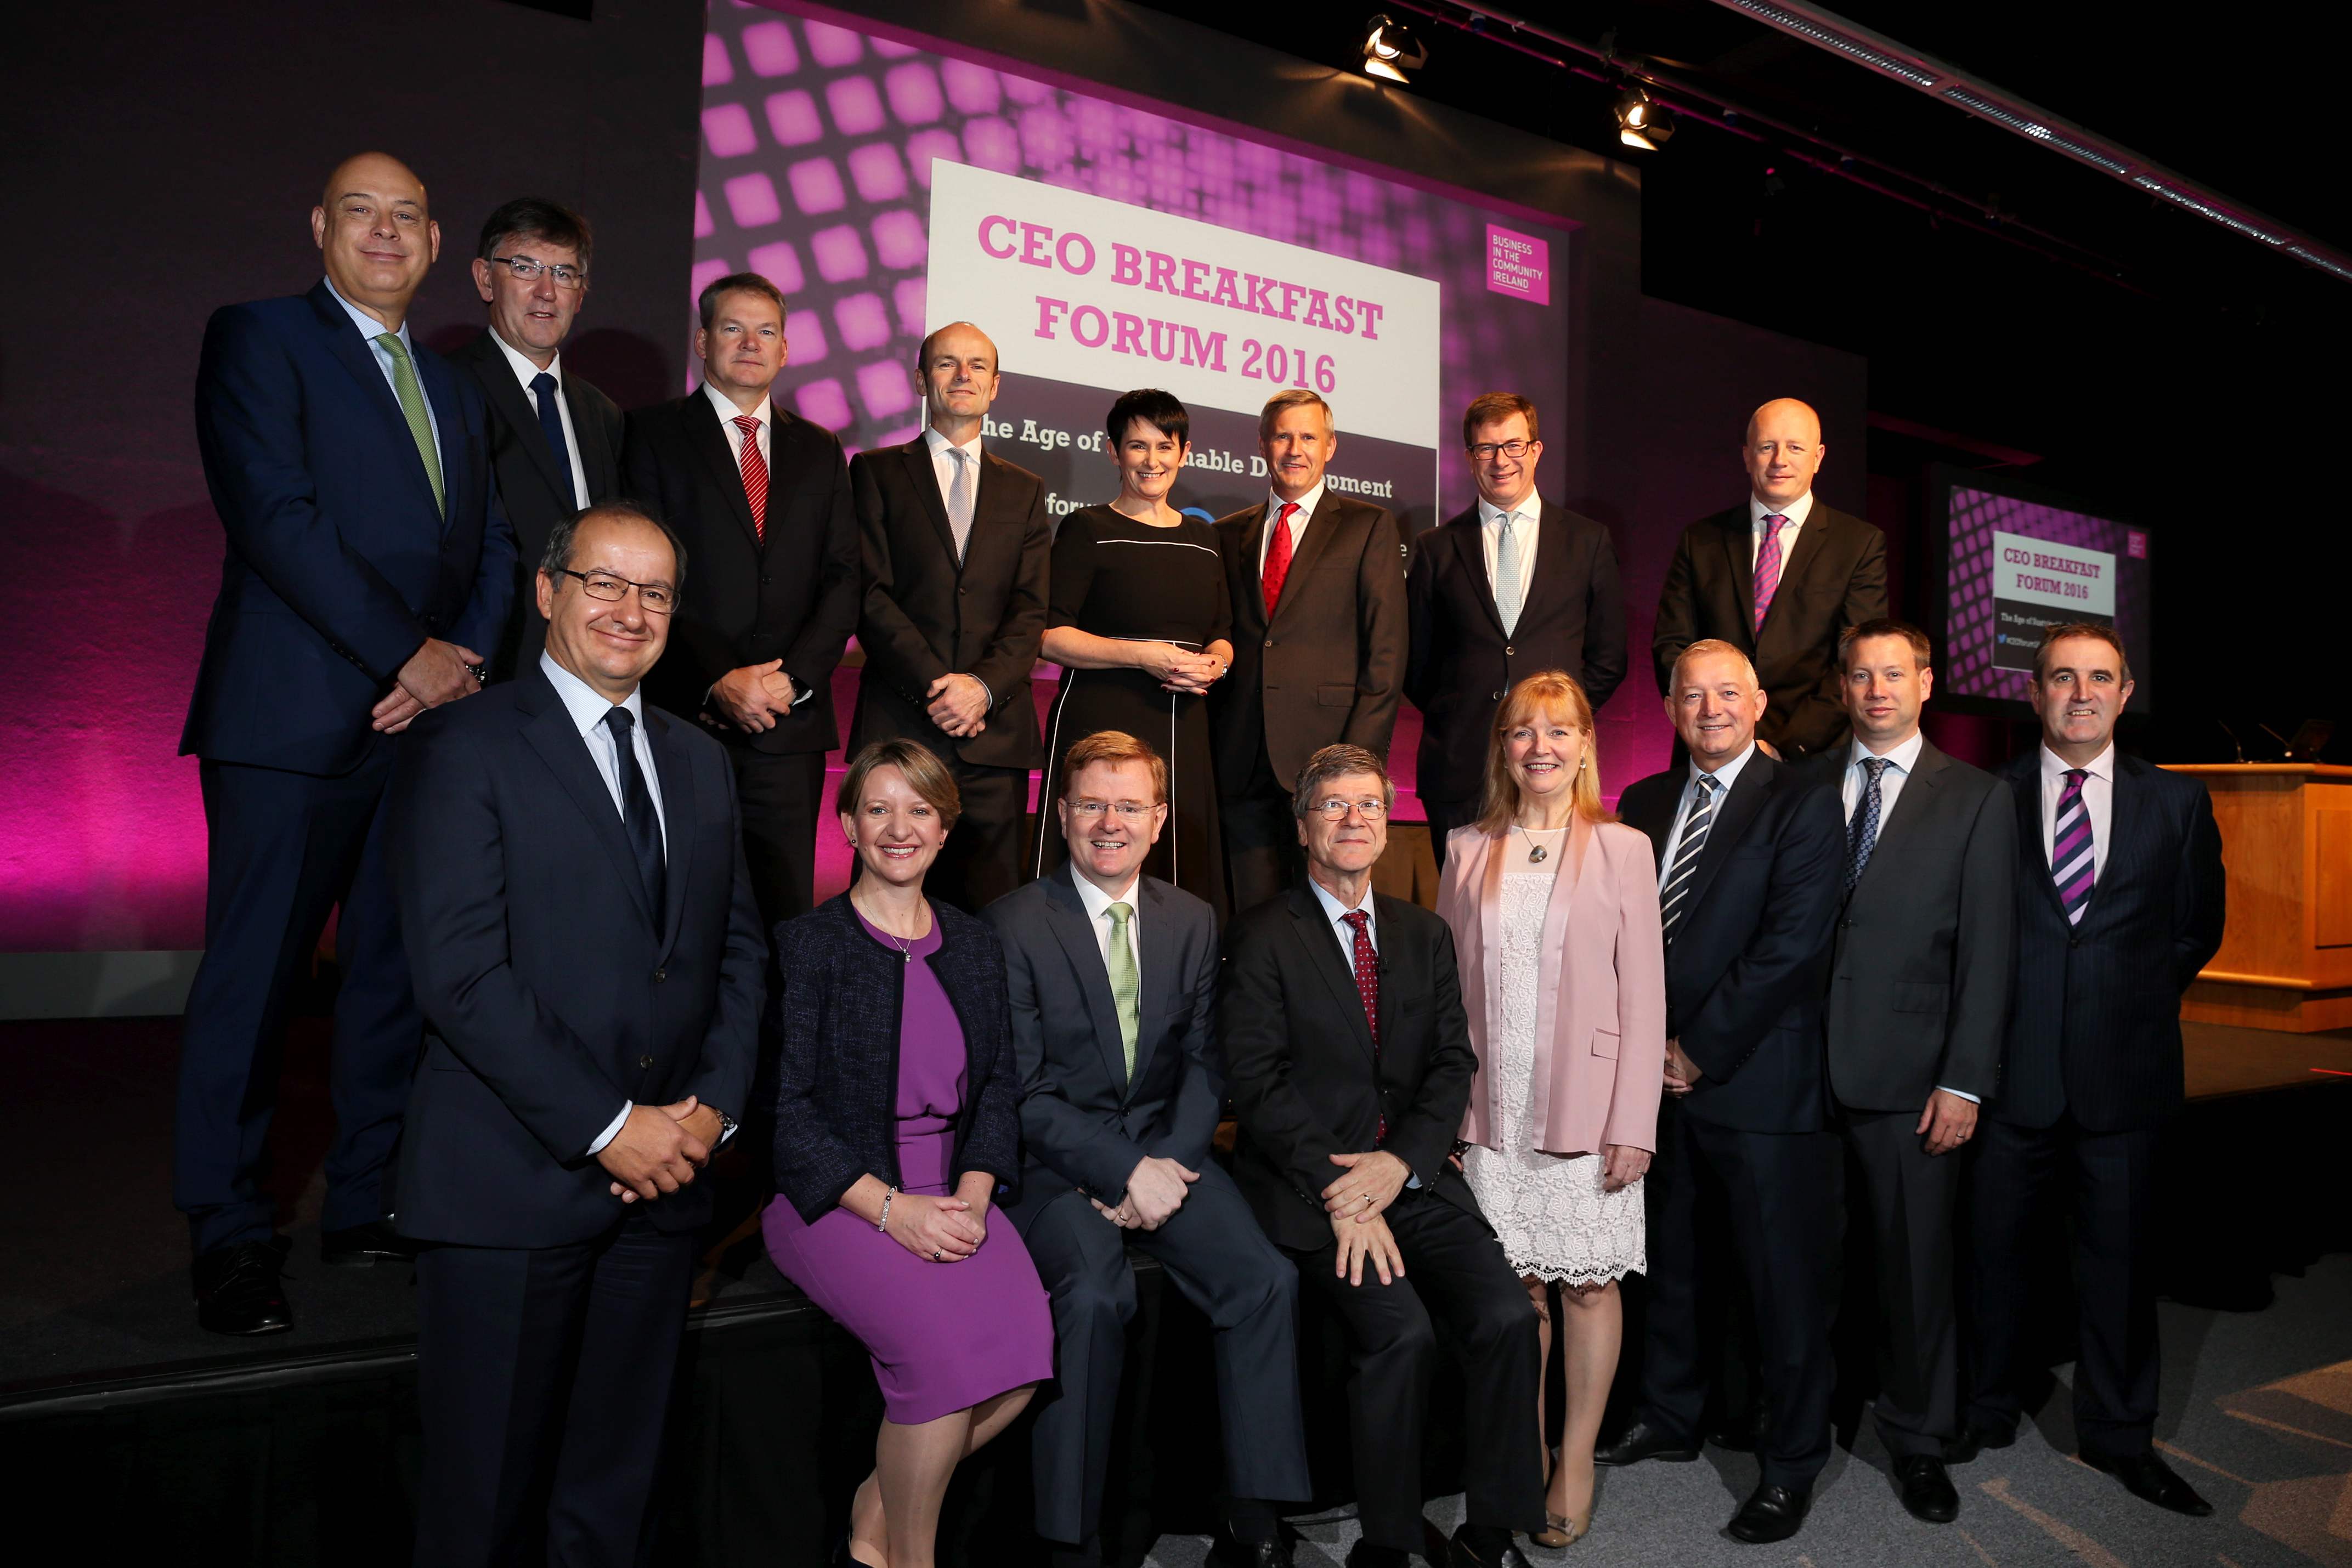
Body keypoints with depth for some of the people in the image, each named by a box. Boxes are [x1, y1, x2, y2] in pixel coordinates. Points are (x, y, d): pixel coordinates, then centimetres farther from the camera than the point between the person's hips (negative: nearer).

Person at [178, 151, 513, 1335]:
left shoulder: (452, 386, 21)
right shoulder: (256, 338, 2)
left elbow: (491, 545, 15)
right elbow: (276, 518, -11)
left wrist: (466, 659, -4)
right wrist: (410, 654, -13)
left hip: (431, 714, 6)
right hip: (297, 720, -5)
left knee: (400, 970, 7)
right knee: (254, 976, 0)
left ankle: (368, 1204, 19)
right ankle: (230, 1237, 12)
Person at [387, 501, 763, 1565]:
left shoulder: (700, 763, 13)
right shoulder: (465, 748, -5)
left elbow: (739, 949, 13)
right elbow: (461, 972, -14)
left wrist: (715, 1104, -2)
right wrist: (607, 1126, -15)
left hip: (663, 1177, 5)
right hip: (511, 1186, -5)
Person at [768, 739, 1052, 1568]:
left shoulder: (976, 944, 13)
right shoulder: (806, 945, -2)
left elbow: (1000, 1086, 12)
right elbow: (786, 1110, -7)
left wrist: (973, 1192, -6)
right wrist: (890, 1207, -17)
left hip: (951, 1194, 5)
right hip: (835, 1197, -4)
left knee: (1026, 1339, -21)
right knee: (947, 1338, -28)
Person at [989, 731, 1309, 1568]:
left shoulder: (1193, 921, 10)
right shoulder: (1014, 924, -5)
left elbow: (1204, 1064, 9)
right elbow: (1021, 1090, -9)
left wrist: (1164, 1165, -9)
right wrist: (1126, 1170, -18)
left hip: (1164, 1148, 4)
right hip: (1056, 1159, -4)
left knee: (1268, 1277, -18)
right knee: (1096, 1290, -31)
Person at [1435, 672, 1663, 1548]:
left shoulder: (1623, 850, 1)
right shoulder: (1470, 852, 7)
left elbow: (1643, 994, -1)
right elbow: (1443, 987, 7)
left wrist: (1634, 1123, -7)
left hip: (1586, 1106, -1)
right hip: (1493, 1112, 2)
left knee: (1589, 1281, 5)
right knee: (1514, 1285, 8)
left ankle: (1577, 1460, 20)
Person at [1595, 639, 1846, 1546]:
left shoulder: (1801, 807, -6)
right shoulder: (1643, 805, 11)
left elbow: (1789, 946, -14)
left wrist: (1700, 1049, -13)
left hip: (1760, 1086, -5)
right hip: (1664, 1078, 5)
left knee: (1786, 1281, 5)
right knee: (1673, 1262, 17)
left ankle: (1790, 1466, 21)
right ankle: (1671, 1420, 35)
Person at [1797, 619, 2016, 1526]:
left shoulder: (1978, 800, 3)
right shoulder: (1804, 788, 8)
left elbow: (1987, 951, -1)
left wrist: (1964, 1081, -7)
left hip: (1910, 1071, -1)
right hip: (1803, 1066, 1)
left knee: (1916, 1256, 8)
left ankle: (1917, 1436, 26)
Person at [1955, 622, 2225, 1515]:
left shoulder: (2177, 803, 5)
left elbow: (2197, 927, 14)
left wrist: (2135, 1000, 7)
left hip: (2124, 1071, 1)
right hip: (2013, 1070, -1)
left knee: (2119, 1258, 11)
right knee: (1995, 1249, 9)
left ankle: (2118, 1435, 28)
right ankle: (1987, 1415, 27)